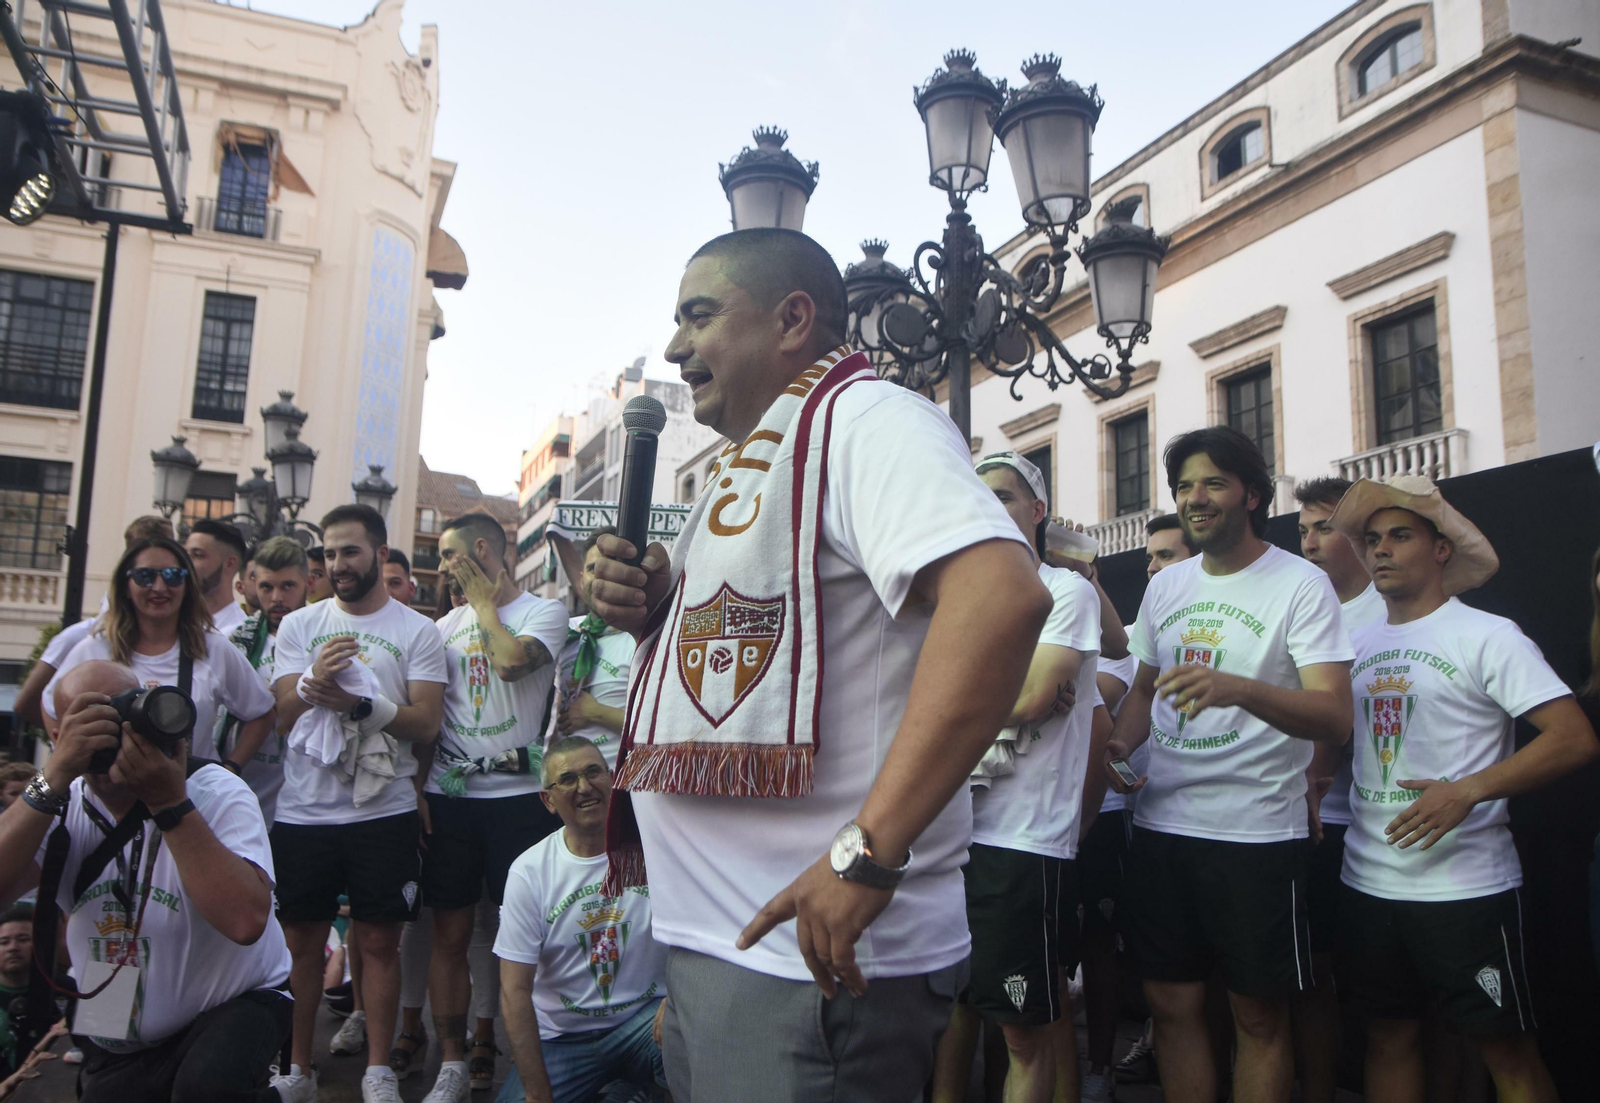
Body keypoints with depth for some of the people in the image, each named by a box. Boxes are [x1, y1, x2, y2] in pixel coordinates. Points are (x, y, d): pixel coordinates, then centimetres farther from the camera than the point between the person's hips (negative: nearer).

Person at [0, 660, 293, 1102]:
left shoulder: (217, 793, -16)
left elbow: (245, 920, -33)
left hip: (231, 1004, -5)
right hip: (114, 1044, 5)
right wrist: (55, 778, -28)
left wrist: (169, 803, -31)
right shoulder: (63, 806, -3)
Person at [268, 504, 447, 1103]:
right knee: (302, 940, 10)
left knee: (379, 940, 4)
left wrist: (360, 703, -22)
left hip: (383, 811, -2)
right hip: (303, 810, 2)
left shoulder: (417, 631, 1)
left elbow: (425, 723, -7)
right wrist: (312, 682, -20)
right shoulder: (300, 624, 9)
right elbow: (283, 713, 1)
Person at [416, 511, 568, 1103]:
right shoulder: (446, 625, 15)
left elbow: (511, 660, -21)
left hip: (519, 794, -4)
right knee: (450, 933, 7)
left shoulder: (544, 611, 0)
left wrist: (484, 600, -5)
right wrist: (416, 789, 6)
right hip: (449, 795, 4)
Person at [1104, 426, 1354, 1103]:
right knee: (1171, 1002, 12)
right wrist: (1116, 747, 2)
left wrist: (1239, 688, -34)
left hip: (1259, 834, -5)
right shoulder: (1164, 586, 10)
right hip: (1160, 824, 5)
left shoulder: (1300, 584, -7)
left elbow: (1335, 717, -17)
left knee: (1259, 1015, 9)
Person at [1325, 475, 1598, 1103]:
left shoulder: (1487, 636, -7)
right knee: (1389, 1037, 15)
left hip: (1466, 886, -5)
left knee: (1507, 1049, 4)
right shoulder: (1360, 644, 11)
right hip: (1369, 882, 6)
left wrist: (1468, 791, -25)